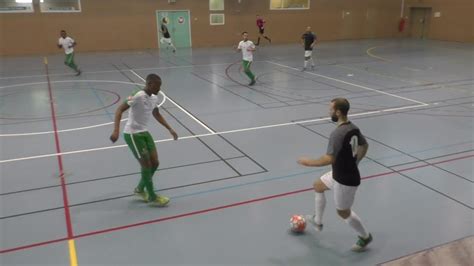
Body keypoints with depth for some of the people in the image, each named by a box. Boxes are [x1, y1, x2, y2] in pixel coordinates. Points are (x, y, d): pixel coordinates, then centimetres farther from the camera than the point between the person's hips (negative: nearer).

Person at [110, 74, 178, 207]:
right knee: (147, 165, -4)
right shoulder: (138, 96, -21)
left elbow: (157, 114, 22)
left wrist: (170, 129, 21)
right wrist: (116, 131, -35)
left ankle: (140, 189, 30)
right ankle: (152, 197, 12)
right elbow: (119, 110, -24)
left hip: (144, 132, 8)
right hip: (132, 134, -8)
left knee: (155, 163, 8)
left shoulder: (154, 98, 4)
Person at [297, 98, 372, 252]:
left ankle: (365, 237, 33)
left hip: (345, 180, -10)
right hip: (340, 174, 10)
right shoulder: (353, 128, 0)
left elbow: (329, 159, -34)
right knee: (318, 186, 25)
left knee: (343, 212, 11)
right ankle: (317, 221, 42)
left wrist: (308, 162, -20)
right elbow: (364, 146, 15)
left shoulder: (337, 134, -30)